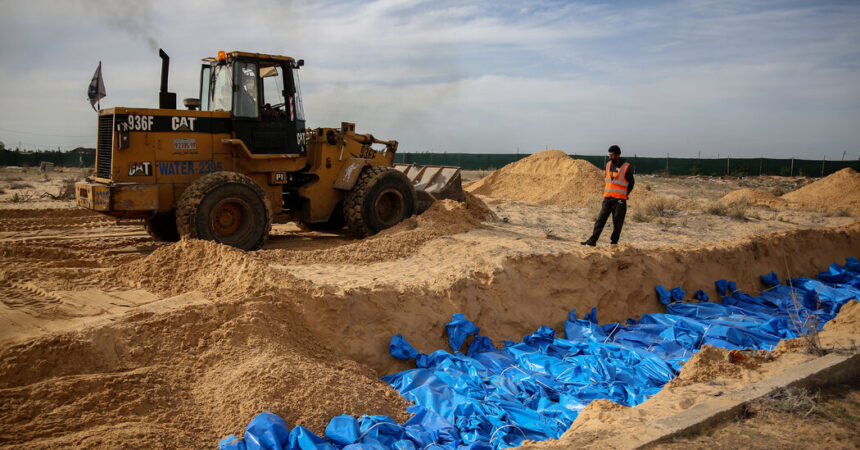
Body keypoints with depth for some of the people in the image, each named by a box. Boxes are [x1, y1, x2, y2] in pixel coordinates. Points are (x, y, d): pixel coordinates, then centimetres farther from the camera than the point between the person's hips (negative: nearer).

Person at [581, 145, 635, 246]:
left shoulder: (626, 167, -5)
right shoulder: (608, 164, 10)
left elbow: (631, 183, 3)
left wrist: (625, 195, 1)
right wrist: (606, 192, 13)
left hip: (619, 200, -4)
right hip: (607, 198, 4)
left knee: (617, 223, 2)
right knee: (600, 219, -2)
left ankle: (613, 242, 12)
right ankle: (592, 240, -4)